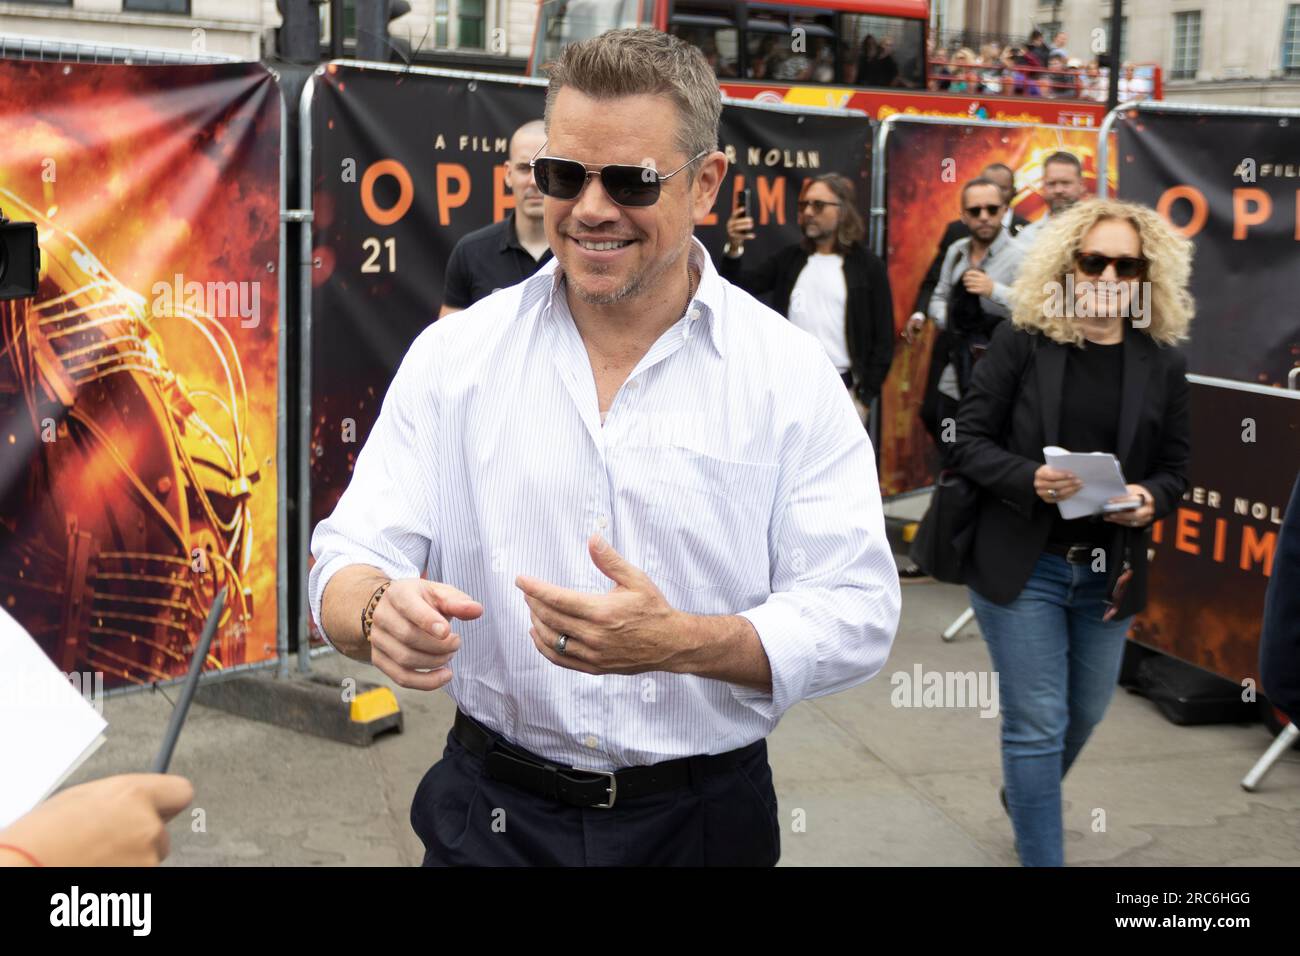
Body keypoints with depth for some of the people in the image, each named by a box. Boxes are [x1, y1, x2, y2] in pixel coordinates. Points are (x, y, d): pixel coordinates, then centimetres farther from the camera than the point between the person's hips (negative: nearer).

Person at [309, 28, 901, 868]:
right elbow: (348, 564, -6)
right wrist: (382, 611, -30)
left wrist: (679, 643, -28)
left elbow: (856, 617, -11)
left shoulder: (793, 375, -7)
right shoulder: (453, 354, -3)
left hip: (703, 820, 0)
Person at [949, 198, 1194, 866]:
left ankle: (1025, 796, 50)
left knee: (1084, 713, 20)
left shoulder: (1162, 362, 0)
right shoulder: (1020, 342, -8)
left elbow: (1174, 466, 6)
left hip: (1110, 570, 4)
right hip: (1022, 564, -4)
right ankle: (1042, 855, 13)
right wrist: (1031, 480, -25)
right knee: (1038, 723, -1)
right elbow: (971, 440, -7)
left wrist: (1150, 500, -16)